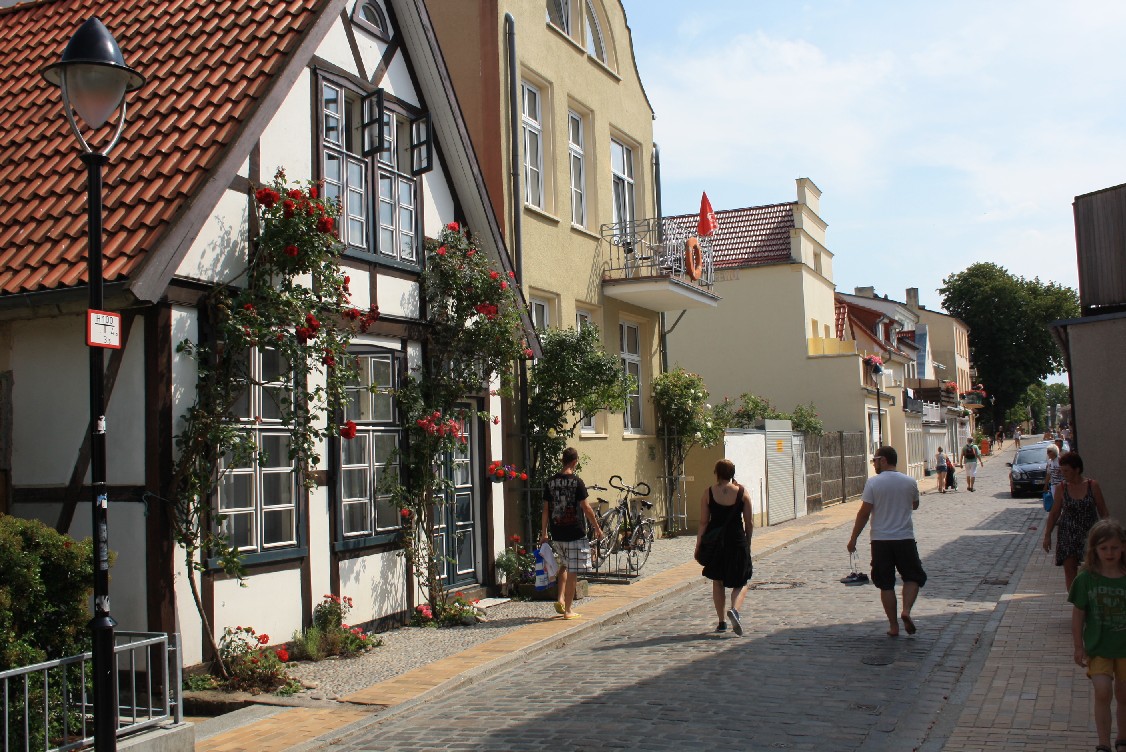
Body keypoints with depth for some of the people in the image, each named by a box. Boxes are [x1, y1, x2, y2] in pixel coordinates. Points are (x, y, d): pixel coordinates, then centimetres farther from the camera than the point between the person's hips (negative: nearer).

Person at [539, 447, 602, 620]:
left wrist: (544, 533, 14)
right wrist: (597, 528, 2)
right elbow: (586, 508, -9)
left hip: (556, 533, 6)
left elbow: (546, 508, 7)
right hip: (574, 533, -5)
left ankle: (560, 599, 13)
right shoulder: (576, 482, -11)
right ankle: (568, 610, 4)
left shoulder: (550, 482, 4)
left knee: (564, 565, 25)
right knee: (572, 572, 1)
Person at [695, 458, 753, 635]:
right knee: (741, 583, 10)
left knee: (717, 582, 15)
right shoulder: (742, 492, -3)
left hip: (715, 541, 1)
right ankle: (734, 609, -17)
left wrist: (698, 546, 3)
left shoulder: (709, 493, -3)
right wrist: (748, 544, 13)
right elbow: (749, 523, 0)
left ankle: (722, 622, 16)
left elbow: (703, 523, -4)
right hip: (737, 541, -1)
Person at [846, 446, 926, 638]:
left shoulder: (873, 482, -8)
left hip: (880, 540, -1)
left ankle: (893, 626, 9)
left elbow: (864, 513, -9)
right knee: (912, 578, 15)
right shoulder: (910, 482, 0)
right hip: (905, 538, 1)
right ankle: (906, 610, -8)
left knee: (886, 584, 7)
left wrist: (853, 539, -2)